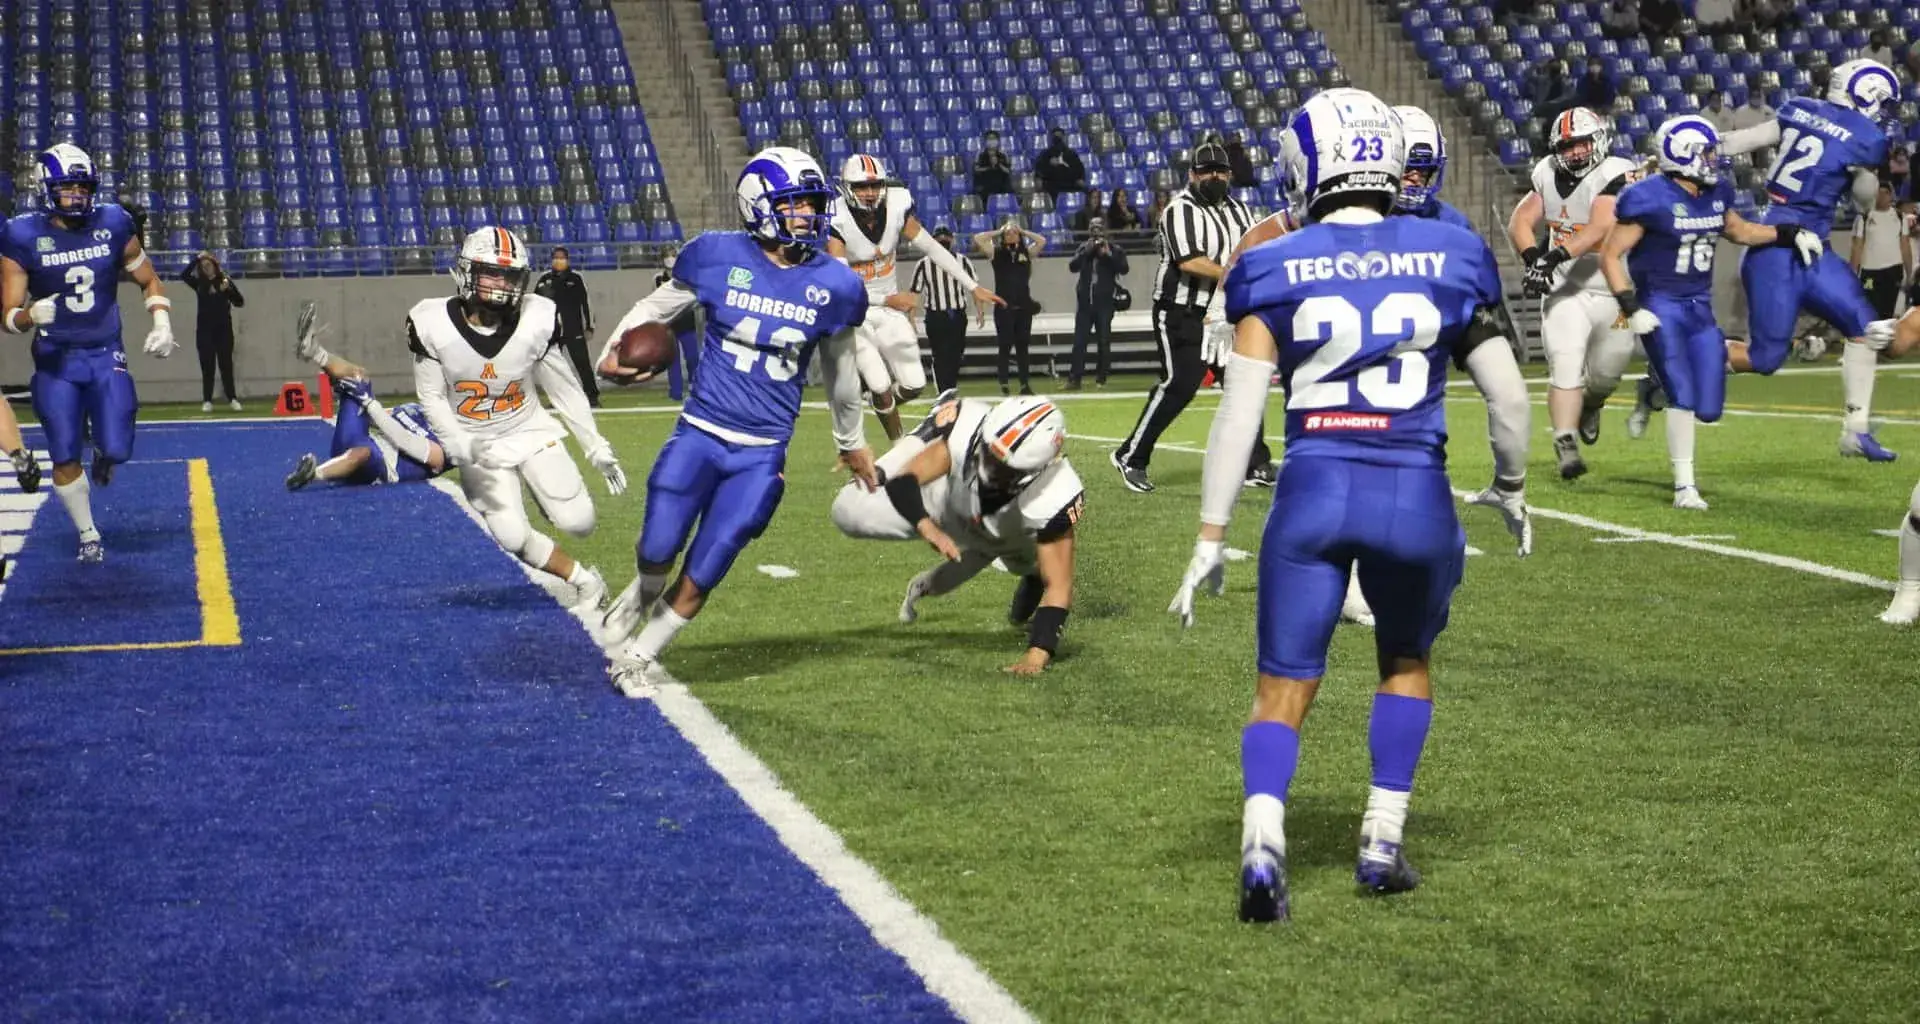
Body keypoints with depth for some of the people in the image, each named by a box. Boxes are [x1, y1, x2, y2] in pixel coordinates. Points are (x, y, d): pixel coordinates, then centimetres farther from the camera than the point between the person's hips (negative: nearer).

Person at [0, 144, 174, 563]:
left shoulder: (113, 225, -4)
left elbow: (149, 281, 11)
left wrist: (162, 324, -5)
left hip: (106, 356, 1)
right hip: (56, 360, -1)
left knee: (116, 450, -9)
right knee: (65, 458, -1)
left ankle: (102, 451, 30)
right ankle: (88, 535, 22)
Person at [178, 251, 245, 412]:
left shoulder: (225, 281, 3)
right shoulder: (199, 283, 6)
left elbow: (239, 302, -2)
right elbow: (184, 275, -10)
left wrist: (228, 289, -18)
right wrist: (197, 259, -13)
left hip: (223, 329, -1)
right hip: (204, 329, 1)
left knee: (226, 365, 2)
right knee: (207, 367, 2)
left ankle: (232, 399, 6)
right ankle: (207, 401, 3)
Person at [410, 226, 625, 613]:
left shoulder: (537, 320, -18)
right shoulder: (434, 324, -20)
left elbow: (565, 388, -4)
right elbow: (432, 398, -9)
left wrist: (596, 447, -2)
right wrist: (464, 447, -24)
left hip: (530, 430, 1)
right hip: (478, 445, -1)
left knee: (578, 522, -10)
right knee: (513, 538, -15)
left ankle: (548, 494, 28)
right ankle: (585, 583, 10)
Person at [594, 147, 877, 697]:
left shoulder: (834, 284, -1)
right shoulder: (718, 256, -6)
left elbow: (840, 369, 14)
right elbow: (655, 307, 7)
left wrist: (851, 442, 24)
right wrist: (614, 351, -11)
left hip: (762, 453, 1)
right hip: (700, 434, -1)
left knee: (705, 569, 0)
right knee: (658, 549, -6)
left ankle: (641, 657, 23)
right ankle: (643, 592, 33)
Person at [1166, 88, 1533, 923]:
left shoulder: (1275, 270, 1)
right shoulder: (1449, 258, 4)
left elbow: (1238, 411, -4)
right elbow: (1506, 393, 7)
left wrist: (1211, 536, 1)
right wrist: (1510, 486, 24)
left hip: (1313, 490, -1)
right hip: (1415, 494, 1)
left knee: (1283, 689, 9)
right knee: (1406, 664, 26)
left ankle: (1262, 841, -13)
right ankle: (1382, 841, 22)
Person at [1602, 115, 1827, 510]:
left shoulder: (1716, 192, 4)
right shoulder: (1650, 198, -16)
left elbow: (1739, 230, 24)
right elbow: (1610, 256, -12)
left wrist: (1791, 235, 14)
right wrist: (1631, 308, -20)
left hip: (1700, 308, 6)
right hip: (1661, 307, -6)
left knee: (1709, 410, 1)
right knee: (1684, 397, -13)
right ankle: (1684, 486, -2)